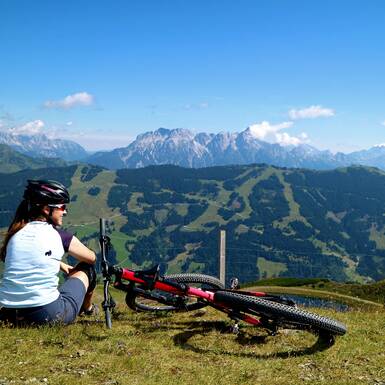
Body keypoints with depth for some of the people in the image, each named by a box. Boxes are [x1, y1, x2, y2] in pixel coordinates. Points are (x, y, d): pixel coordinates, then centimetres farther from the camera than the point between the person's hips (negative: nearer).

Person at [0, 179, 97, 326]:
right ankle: (88, 308, 41)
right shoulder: (59, 235, -4)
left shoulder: (15, 231, 7)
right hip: (48, 316, -5)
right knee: (86, 268, 18)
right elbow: (91, 257, 13)